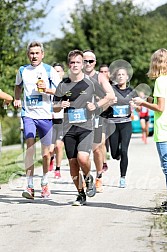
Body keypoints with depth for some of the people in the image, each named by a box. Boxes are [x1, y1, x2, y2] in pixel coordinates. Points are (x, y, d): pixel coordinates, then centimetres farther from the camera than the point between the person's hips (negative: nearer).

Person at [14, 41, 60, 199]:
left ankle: (44, 183, 28)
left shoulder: (49, 70, 0)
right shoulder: (22, 71, 9)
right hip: (28, 115, 1)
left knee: (46, 152, 7)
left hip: (45, 115, -1)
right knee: (30, 147, -16)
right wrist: (17, 99, 11)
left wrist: (47, 90, -16)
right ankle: (29, 186, -17)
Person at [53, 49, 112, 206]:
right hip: (69, 128, 3)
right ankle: (80, 194, 20)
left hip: (86, 127, -3)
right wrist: (61, 105, -10)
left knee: (83, 158, -22)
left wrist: (96, 105, -5)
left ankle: (88, 178, 10)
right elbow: (54, 108, 13)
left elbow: (107, 97, 13)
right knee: (72, 163, 4)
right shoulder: (63, 85, 6)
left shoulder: (90, 83, 1)